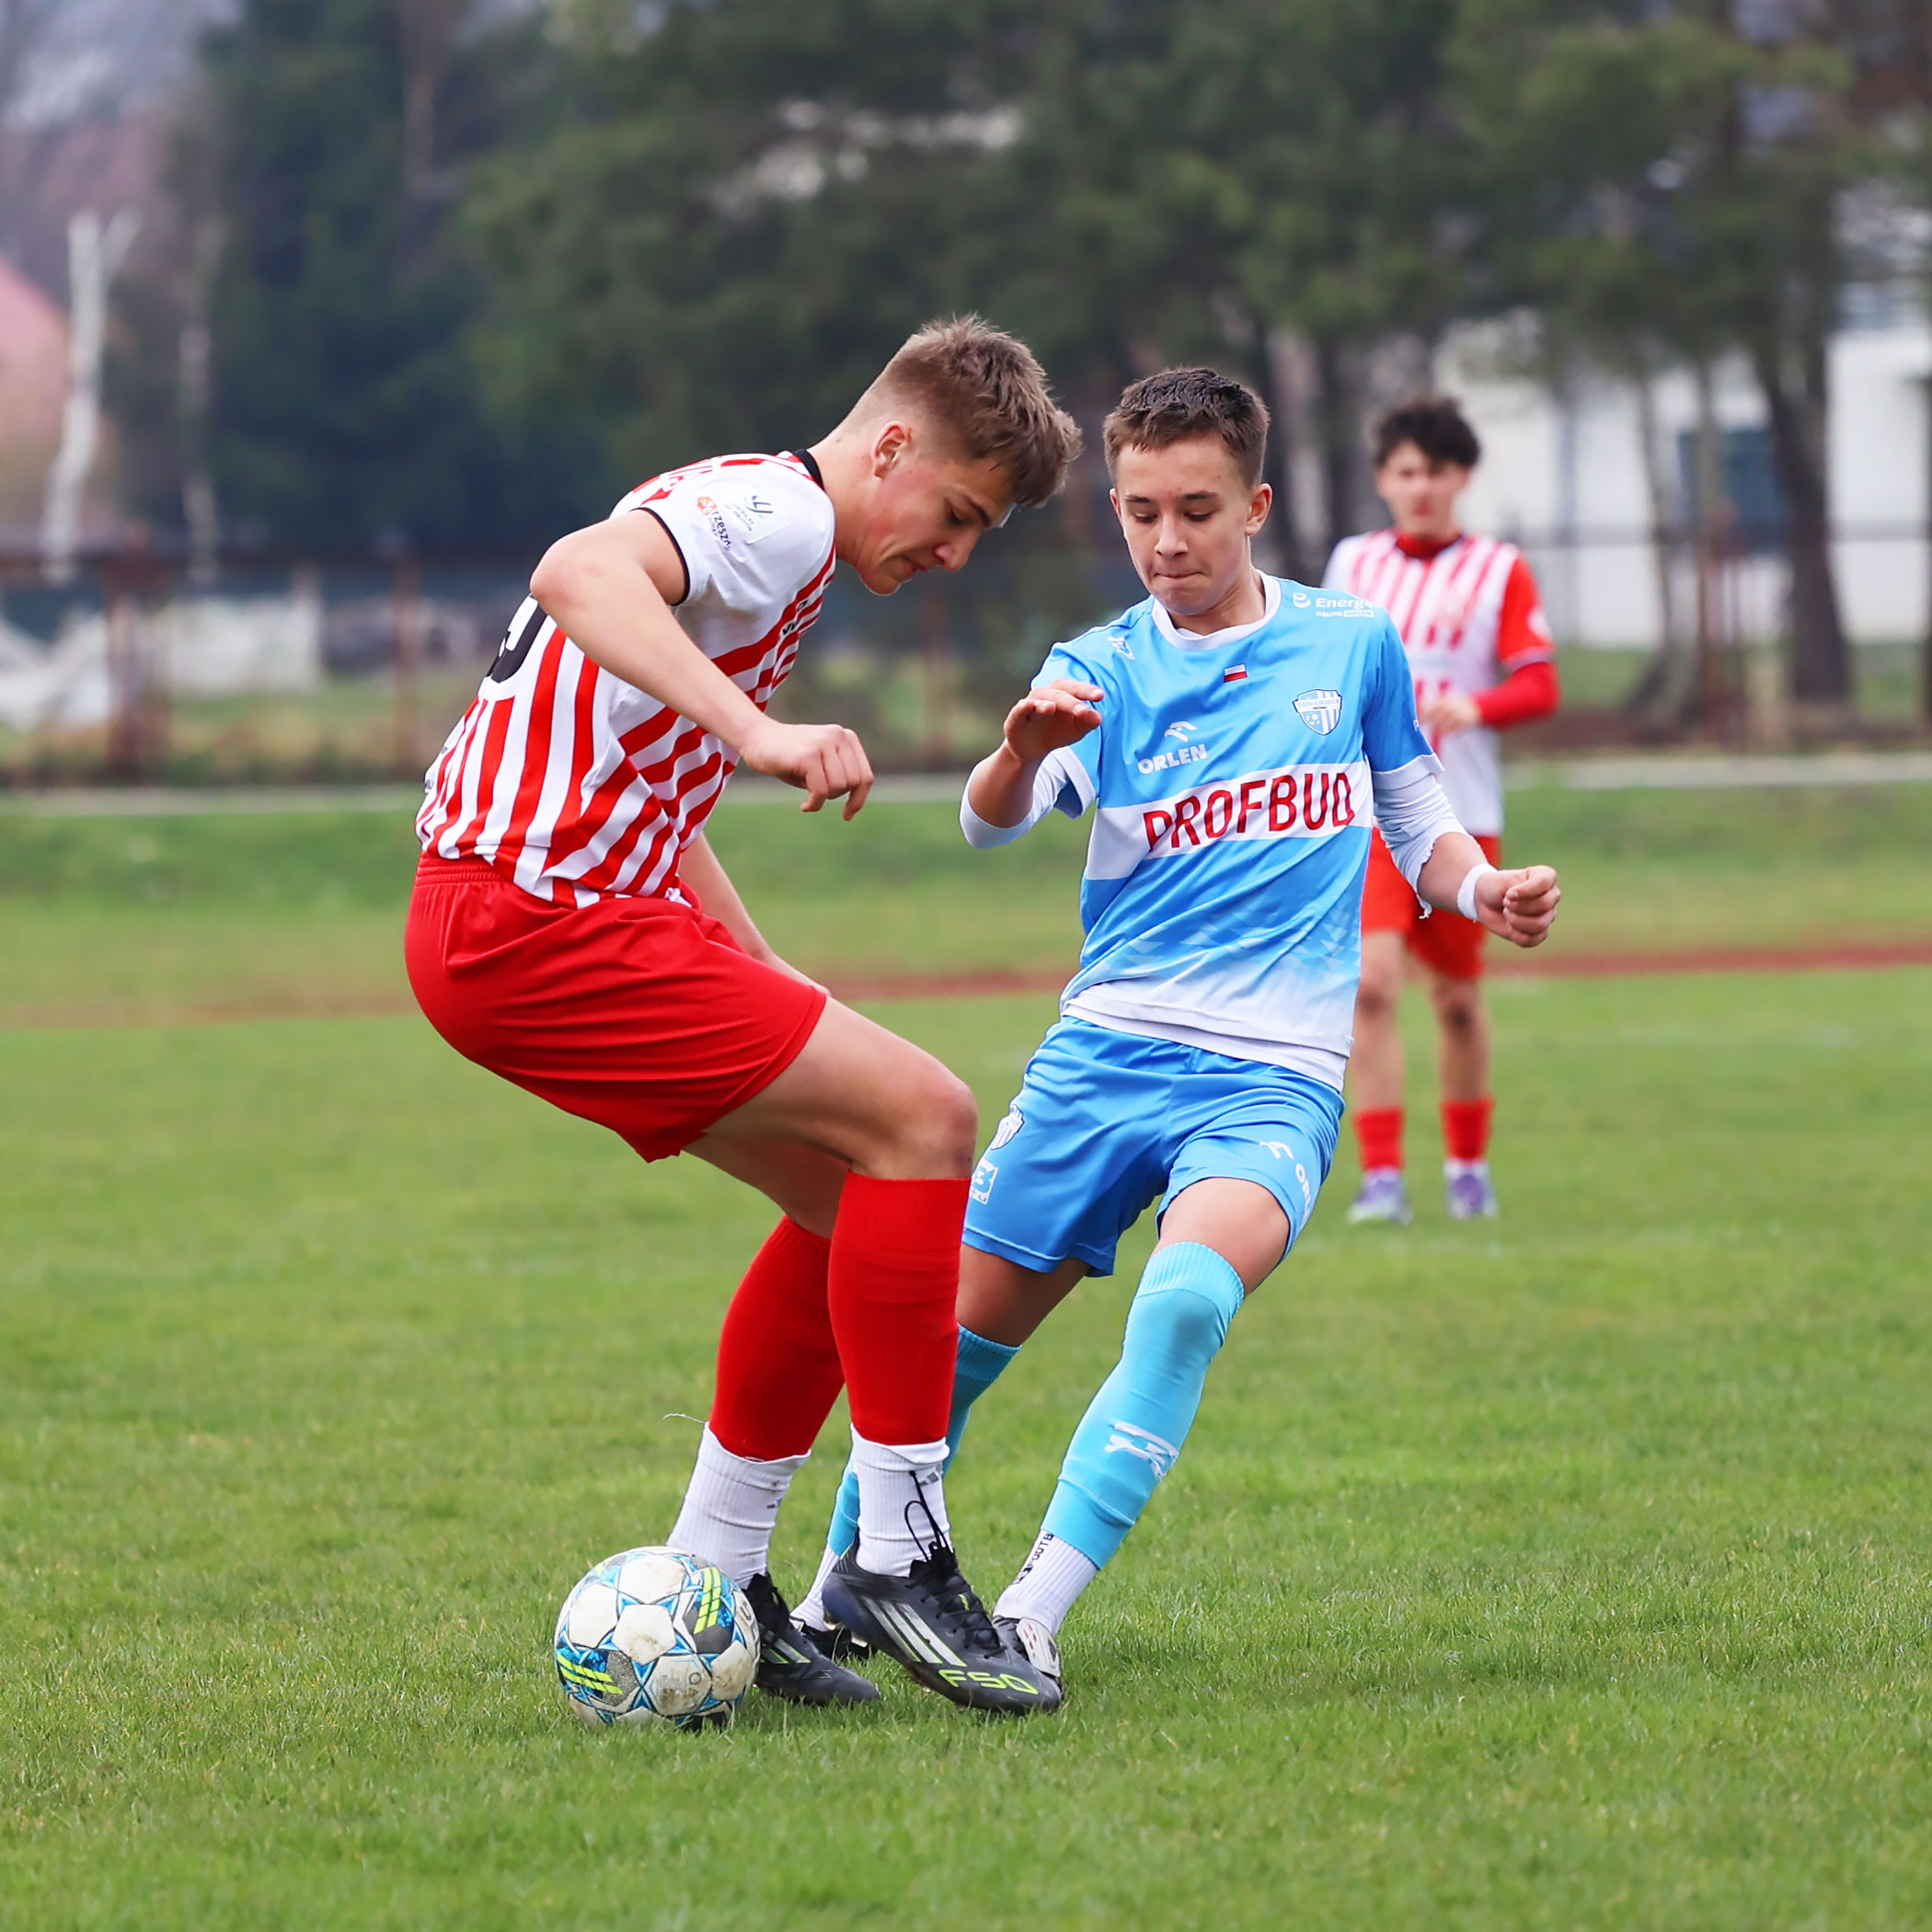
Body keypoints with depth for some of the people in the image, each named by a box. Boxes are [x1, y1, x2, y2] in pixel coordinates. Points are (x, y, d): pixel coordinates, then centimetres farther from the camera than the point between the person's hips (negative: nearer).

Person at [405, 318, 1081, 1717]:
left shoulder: (775, 531, 23)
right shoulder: (779, 511, -10)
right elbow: (580, 573, -32)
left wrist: (773, 986, 26)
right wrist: (759, 732, -41)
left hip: (588, 897, 11)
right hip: (530, 920, -11)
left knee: (853, 1188, 11)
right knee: (923, 1120, -13)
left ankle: (710, 1586, 15)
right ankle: (901, 1554, -7)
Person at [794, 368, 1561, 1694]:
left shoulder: (1354, 646, 8)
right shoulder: (1100, 670, 5)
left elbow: (1421, 833, 19)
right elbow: (992, 823, -13)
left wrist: (1485, 890, -3)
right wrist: (1023, 751, -35)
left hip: (1273, 1074, -2)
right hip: (1105, 1050, 2)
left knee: (1188, 1298, -30)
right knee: (957, 1331, 2)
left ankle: (1035, 1619, -33)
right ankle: (842, 1595, 26)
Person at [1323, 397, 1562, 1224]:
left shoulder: (1500, 569, 1)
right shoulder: (1352, 563, 9)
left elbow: (1540, 685, -6)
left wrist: (1475, 706, -23)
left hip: (1462, 813, 0)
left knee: (1456, 993, 10)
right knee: (1371, 979, -16)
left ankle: (1467, 1163, 30)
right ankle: (1381, 1177, -16)